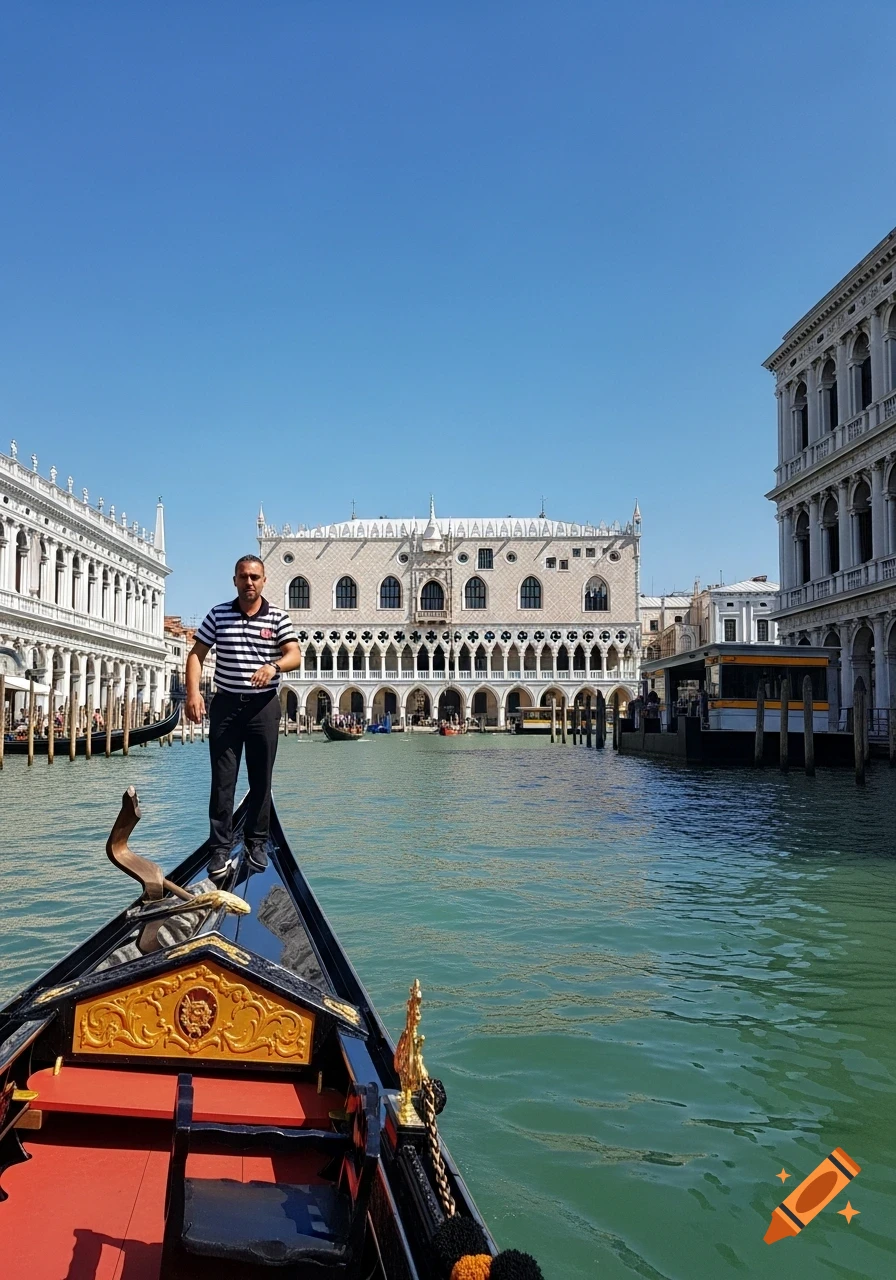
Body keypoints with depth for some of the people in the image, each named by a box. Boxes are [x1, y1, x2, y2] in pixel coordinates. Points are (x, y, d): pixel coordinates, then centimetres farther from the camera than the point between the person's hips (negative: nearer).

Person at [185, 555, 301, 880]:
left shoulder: (278, 618, 2)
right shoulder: (218, 615, 4)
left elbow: (295, 655, -8)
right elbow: (196, 655, 3)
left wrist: (274, 665, -30)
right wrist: (193, 692, -12)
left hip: (264, 706, 0)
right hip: (226, 704, 0)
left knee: (261, 779, 7)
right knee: (222, 779, -1)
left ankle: (256, 843, 20)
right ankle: (220, 849, 4)